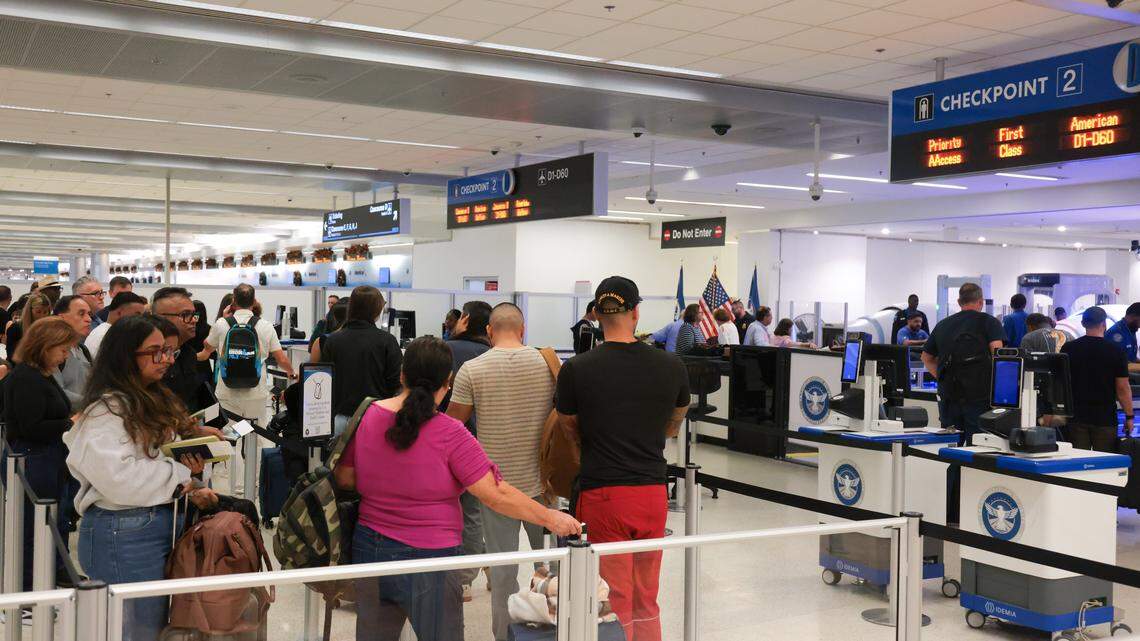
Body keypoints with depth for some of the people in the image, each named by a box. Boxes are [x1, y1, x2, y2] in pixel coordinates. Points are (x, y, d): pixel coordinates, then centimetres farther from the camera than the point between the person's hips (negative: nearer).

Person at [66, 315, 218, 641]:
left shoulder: (156, 400, 14)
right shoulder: (106, 410, -14)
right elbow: (119, 477, -25)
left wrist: (188, 462, 4)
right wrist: (181, 479, -15)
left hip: (164, 521, 9)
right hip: (125, 532, -9)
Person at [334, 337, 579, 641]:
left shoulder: (367, 417, -3)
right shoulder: (448, 433, -17)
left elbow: (344, 479, 7)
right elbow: (496, 495, -16)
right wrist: (550, 519, -5)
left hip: (369, 548, 5)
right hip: (427, 559, -5)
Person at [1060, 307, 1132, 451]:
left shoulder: (1068, 349, 0)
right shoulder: (1116, 352, -6)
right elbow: (1123, 389, -5)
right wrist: (1129, 417, 4)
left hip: (1075, 416, 2)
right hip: (1105, 418, -2)